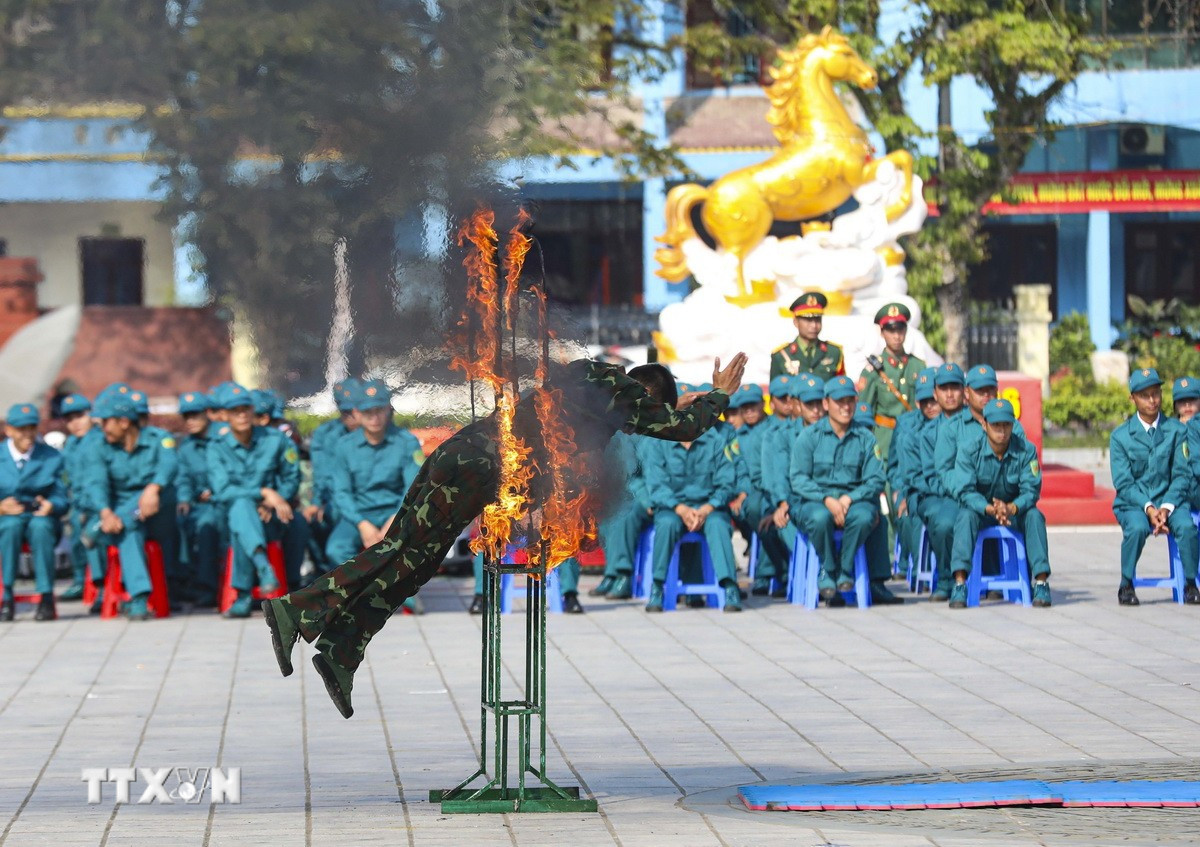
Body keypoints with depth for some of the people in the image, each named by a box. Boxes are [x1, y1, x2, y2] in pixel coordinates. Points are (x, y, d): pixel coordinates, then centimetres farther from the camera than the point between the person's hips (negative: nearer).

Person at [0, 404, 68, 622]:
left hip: (43, 519, 0)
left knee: (40, 525, -36)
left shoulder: (52, 458, 8)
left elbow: (61, 499, 4)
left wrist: (50, 506, -20)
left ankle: (46, 597, -33)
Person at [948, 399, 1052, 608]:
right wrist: (990, 509, -40)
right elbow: (966, 492, -21)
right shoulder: (970, 451, -15)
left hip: (1014, 512, 1)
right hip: (980, 509, -1)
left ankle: (1041, 582, -29)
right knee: (965, 516, -33)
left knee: (1035, 516, -29)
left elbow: (1031, 491, -18)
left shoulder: (1026, 450, -13)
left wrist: (1011, 508, -39)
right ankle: (960, 583, -41)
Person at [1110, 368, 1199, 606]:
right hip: (1133, 503, -1)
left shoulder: (1176, 430, 3)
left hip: (1169, 499, 1)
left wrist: (1166, 507, -17)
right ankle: (1126, 586, -17)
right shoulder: (1120, 436, 0)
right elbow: (1123, 482, -5)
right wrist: (1148, 508, -20)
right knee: (1137, 528, -35)